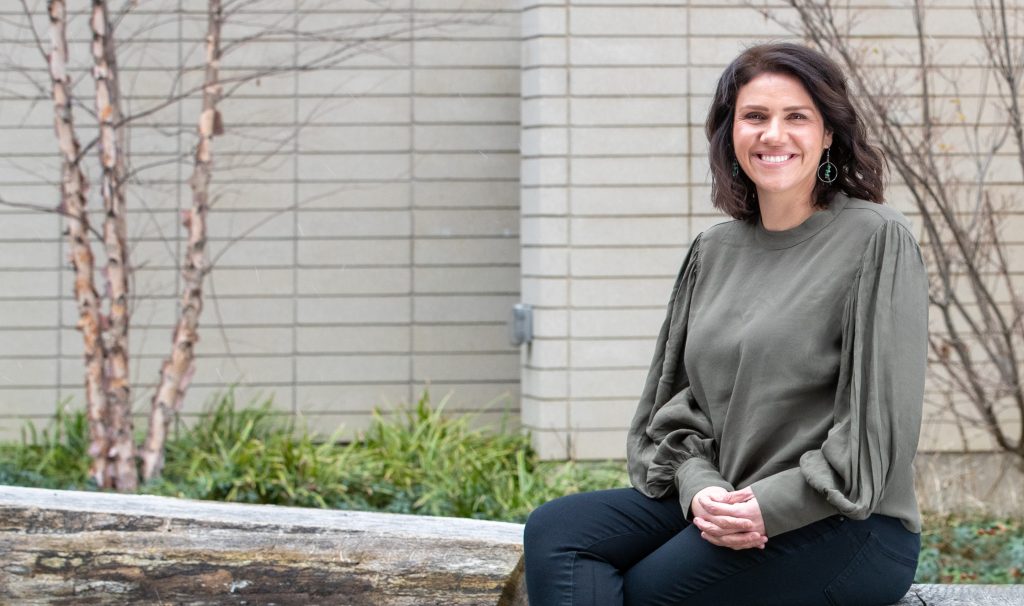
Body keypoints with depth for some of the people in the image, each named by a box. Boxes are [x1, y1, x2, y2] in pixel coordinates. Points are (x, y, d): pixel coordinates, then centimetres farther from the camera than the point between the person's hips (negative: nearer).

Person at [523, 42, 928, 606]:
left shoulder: (876, 238, -5)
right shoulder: (713, 251, 14)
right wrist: (699, 485, -7)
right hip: (719, 508, 7)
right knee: (554, 531, -15)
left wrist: (770, 505, -17)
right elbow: (677, 400, 14)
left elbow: (882, 422, -10)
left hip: (845, 529, -6)